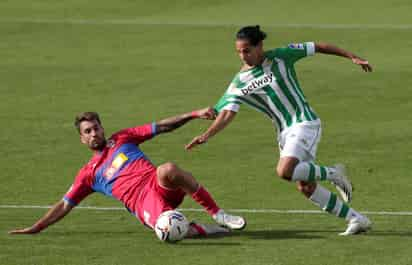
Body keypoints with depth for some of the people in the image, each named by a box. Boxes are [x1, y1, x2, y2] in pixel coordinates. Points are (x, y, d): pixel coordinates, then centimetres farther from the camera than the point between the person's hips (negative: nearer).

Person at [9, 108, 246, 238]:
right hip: (144, 203, -1)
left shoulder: (121, 139, 21)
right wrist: (36, 228, 14)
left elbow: (163, 127, 17)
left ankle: (218, 215, -25)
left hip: (159, 184, 1)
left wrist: (195, 114, 7)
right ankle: (208, 229, -12)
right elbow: (65, 206, 22)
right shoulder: (89, 174, 21)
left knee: (168, 170, -38)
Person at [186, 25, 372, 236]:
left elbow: (318, 47, 2)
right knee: (305, 186, 0)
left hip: (304, 123, -6)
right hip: (285, 132, 6)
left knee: (285, 171, -28)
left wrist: (352, 57, 3)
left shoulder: (280, 57, -6)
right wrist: (207, 135, -25)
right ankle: (356, 220, 11)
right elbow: (227, 114, -8)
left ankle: (332, 173, -4)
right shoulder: (239, 83, 2)